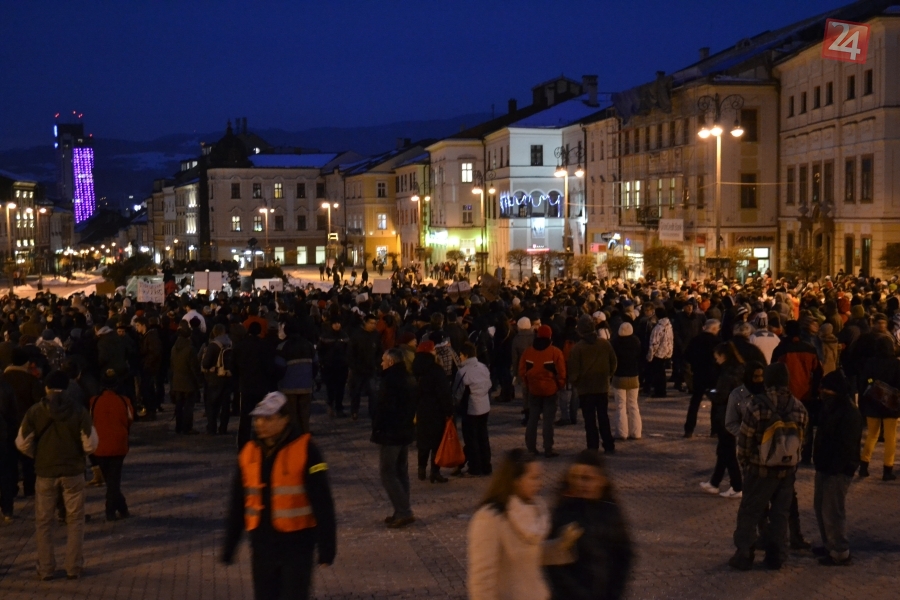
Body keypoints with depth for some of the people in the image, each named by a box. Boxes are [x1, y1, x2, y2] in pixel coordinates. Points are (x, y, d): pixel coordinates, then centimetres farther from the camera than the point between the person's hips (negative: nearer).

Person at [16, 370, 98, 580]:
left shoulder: (34, 412, -6)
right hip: (73, 472, 0)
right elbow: (90, 445, -10)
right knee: (75, 521, 11)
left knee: (44, 523, 12)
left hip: (45, 473, 1)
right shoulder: (79, 411, -9)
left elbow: (23, 444, -4)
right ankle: (74, 568, 12)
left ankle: (45, 569, 14)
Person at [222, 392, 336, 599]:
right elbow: (238, 504, 12)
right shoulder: (249, 452, 3)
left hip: (297, 545, -5)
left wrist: (327, 546, -11)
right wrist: (229, 545, 14)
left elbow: (322, 503, -11)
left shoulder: (305, 451, -13)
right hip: (262, 544, 5)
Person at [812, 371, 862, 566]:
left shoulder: (850, 415, -19)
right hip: (825, 467, 10)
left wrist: (833, 468, -23)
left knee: (832, 511, -6)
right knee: (820, 506, 17)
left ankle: (840, 553, 1)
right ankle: (829, 545, 29)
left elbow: (845, 447, -23)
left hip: (838, 470, -10)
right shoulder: (831, 409, 13)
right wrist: (819, 462, 14)